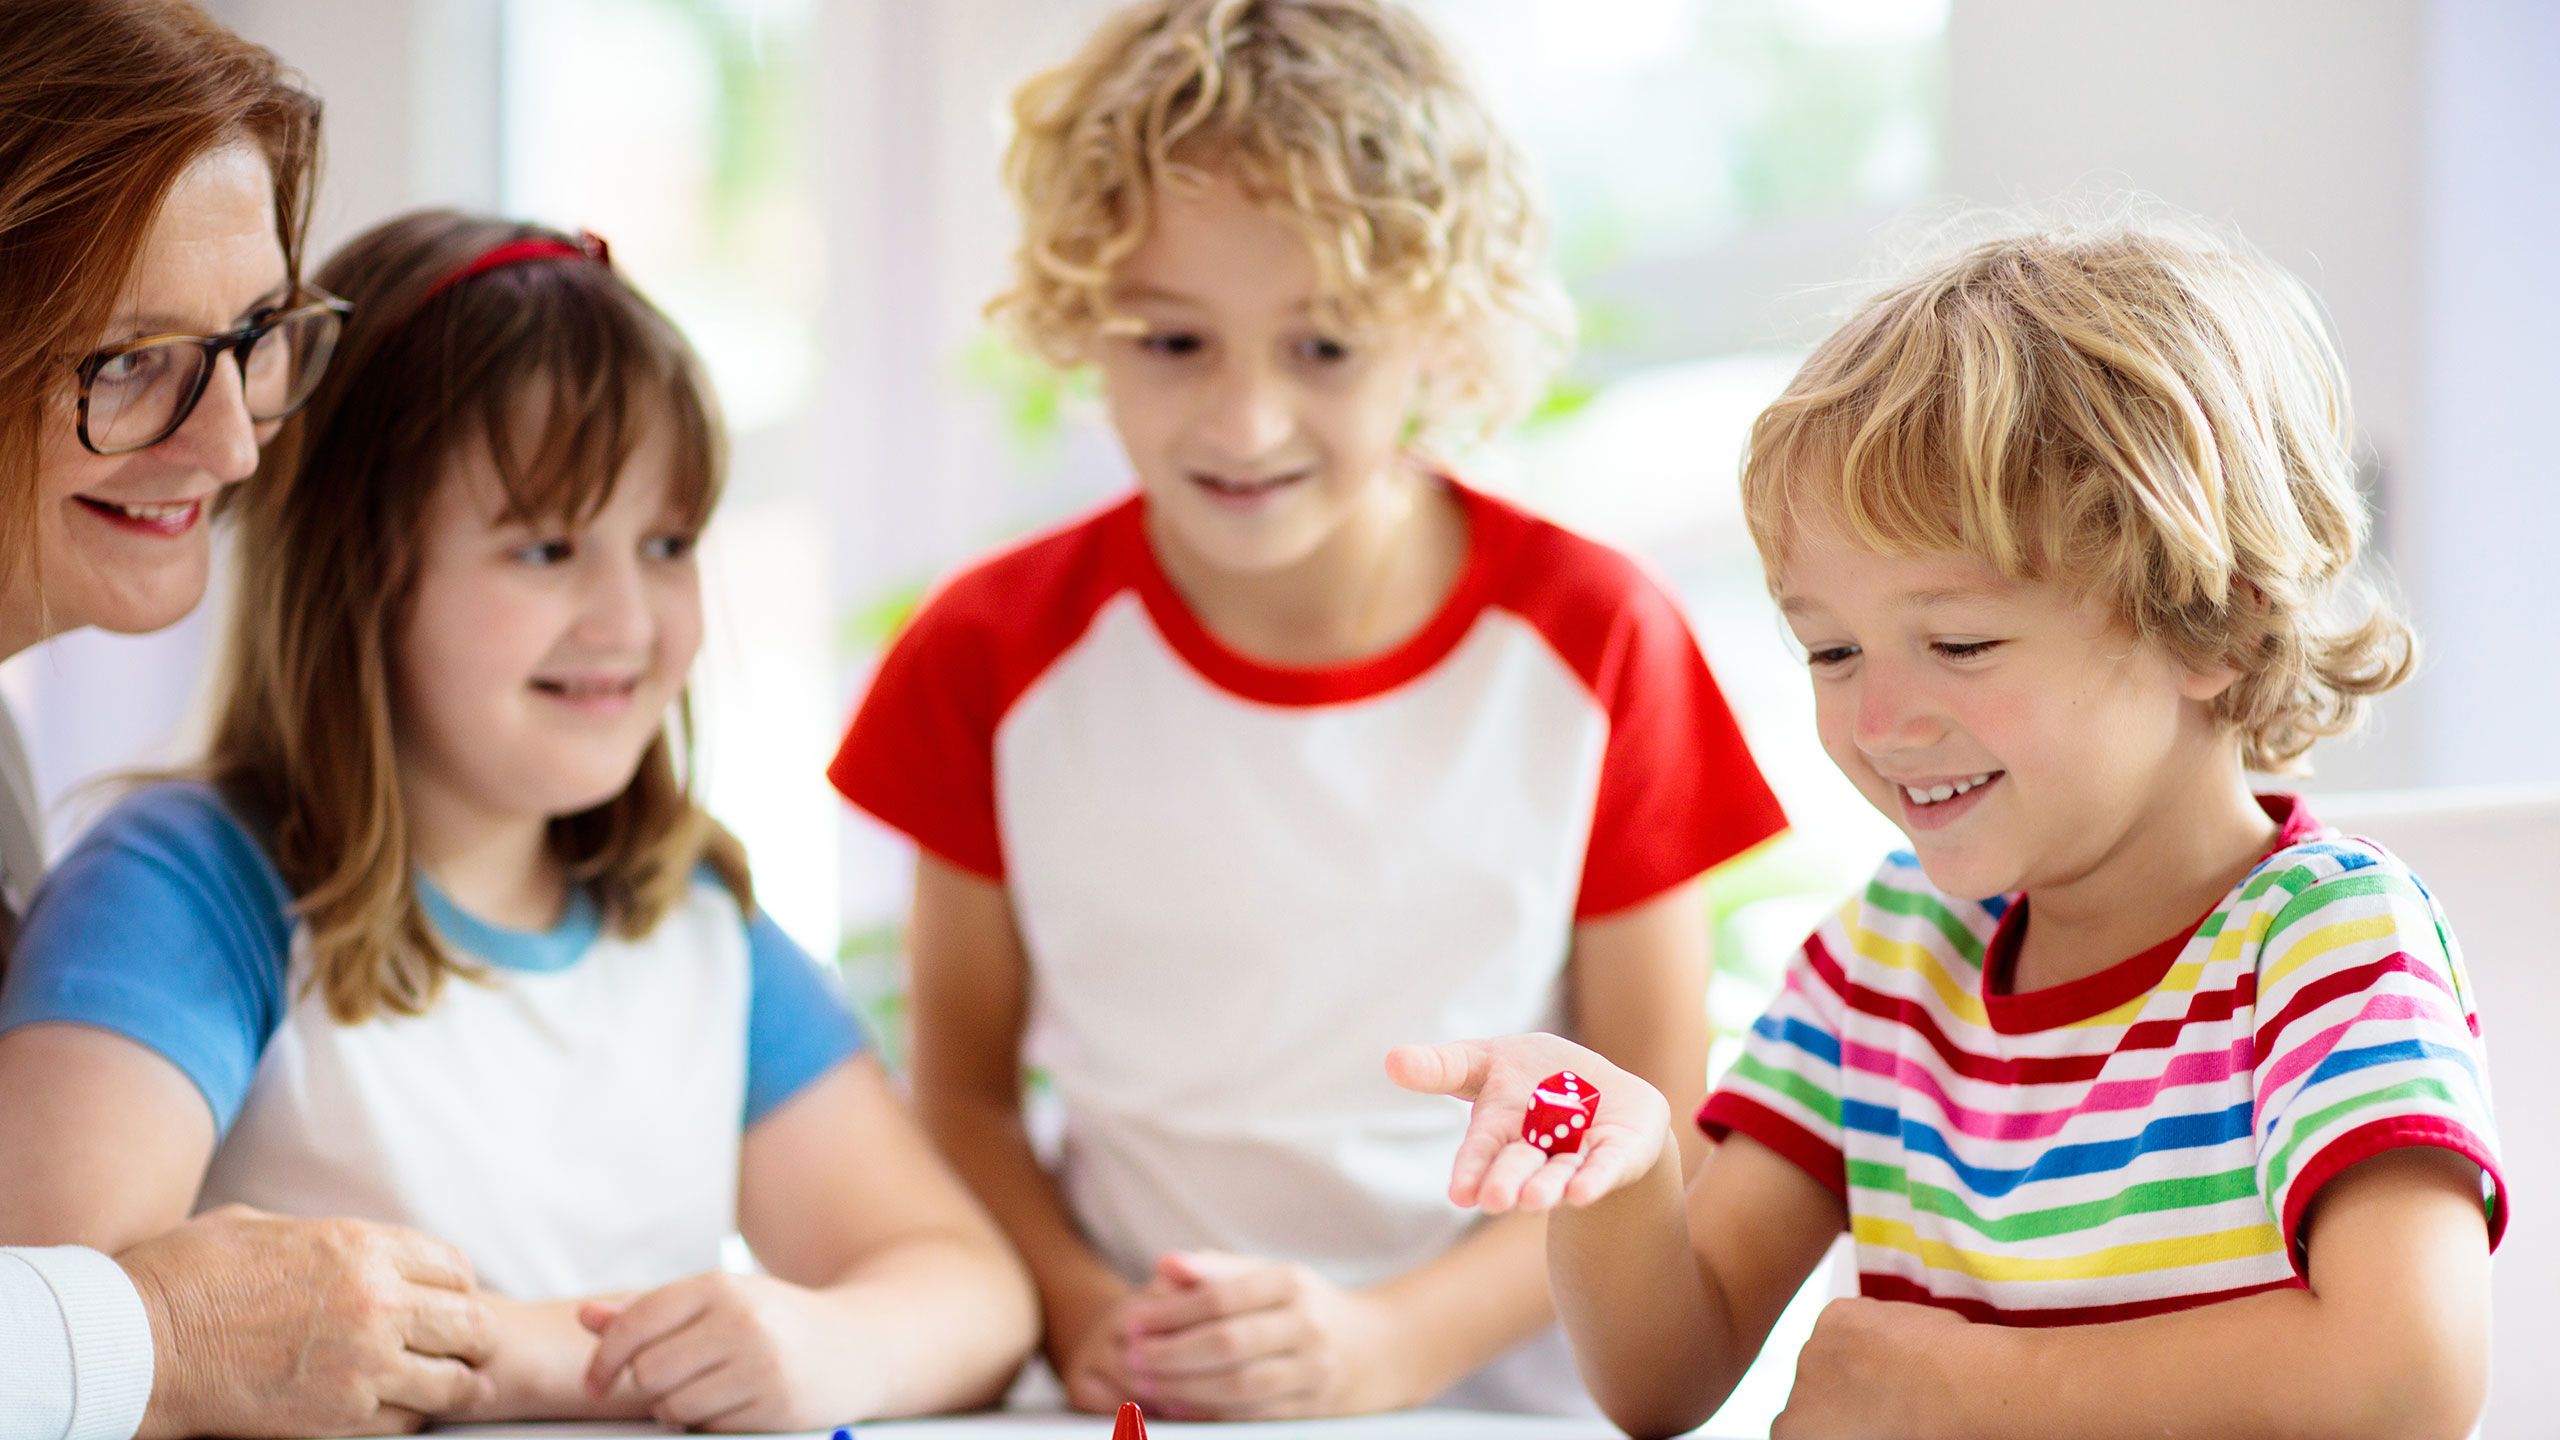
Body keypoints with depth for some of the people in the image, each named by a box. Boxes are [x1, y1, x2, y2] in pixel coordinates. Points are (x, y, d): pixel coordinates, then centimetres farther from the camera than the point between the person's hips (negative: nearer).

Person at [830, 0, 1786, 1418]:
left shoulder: (1596, 645, -2)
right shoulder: (999, 654, 1)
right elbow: (961, 1091, 7)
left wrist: (1393, 1344, -12)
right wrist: (1084, 1317, -11)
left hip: (1505, 1398, -1)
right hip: (1140, 1408, 1)